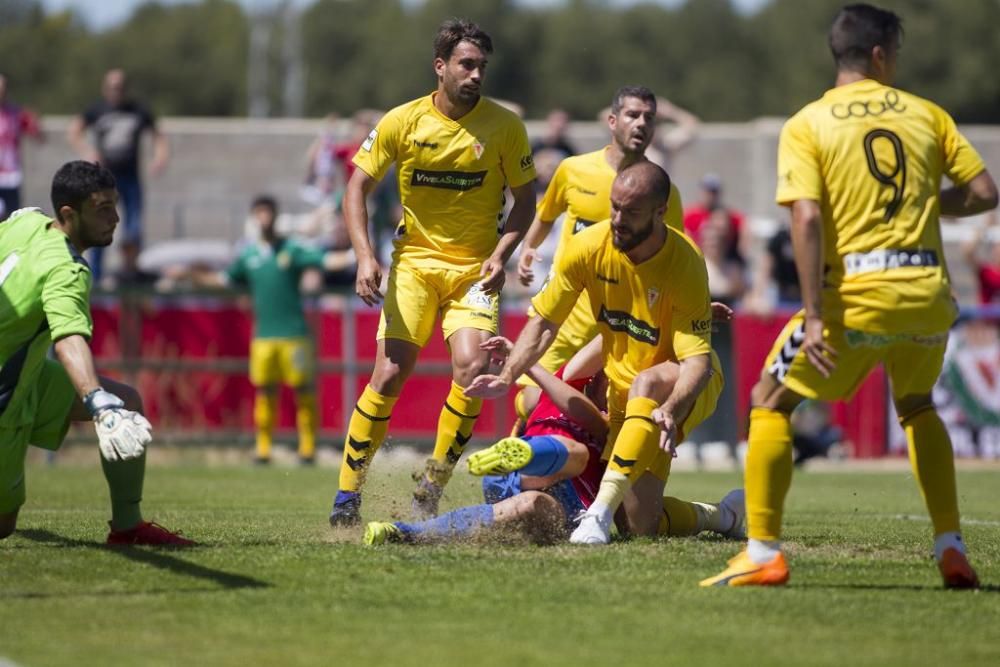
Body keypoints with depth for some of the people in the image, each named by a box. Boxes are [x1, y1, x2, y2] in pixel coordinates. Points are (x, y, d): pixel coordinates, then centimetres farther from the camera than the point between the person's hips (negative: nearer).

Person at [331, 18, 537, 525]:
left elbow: (524, 199, 5)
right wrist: (365, 255, -11)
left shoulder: (505, 126, -5)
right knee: (390, 374, -11)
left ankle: (432, 487, -5)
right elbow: (358, 186, 2)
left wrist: (501, 255, -11)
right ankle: (347, 493, 0)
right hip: (414, 260, 0)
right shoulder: (403, 122, -5)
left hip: (474, 268, 0)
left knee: (472, 368, -21)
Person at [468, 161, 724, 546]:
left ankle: (602, 513, -42)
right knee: (643, 525, 0)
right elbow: (544, 323, -4)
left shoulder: (684, 265, -25)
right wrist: (508, 377, -20)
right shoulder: (588, 248, -13)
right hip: (622, 389, 5)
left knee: (646, 383, -42)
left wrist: (668, 411, -49)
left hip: (684, 385, -5)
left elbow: (698, 361, -30)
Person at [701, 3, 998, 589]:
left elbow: (808, 218, -10)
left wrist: (815, 315, -13)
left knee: (770, 405, 12)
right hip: (928, 295, 4)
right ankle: (952, 549, 21)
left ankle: (764, 552, 1)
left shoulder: (806, 126, 2)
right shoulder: (925, 113, 10)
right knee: (918, 406, 30)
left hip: (855, 297, -3)